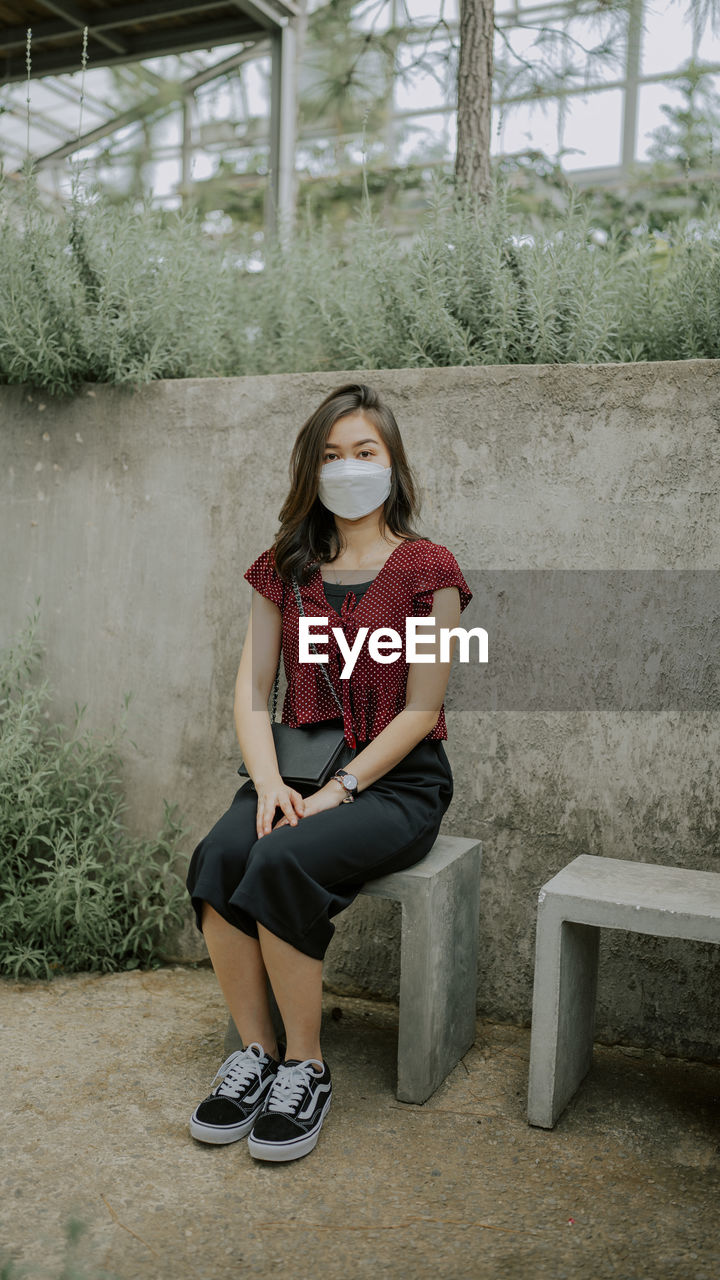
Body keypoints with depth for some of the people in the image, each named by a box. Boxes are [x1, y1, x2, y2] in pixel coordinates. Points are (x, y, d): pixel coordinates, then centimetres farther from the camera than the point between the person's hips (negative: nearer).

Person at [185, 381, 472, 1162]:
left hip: (397, 779, -4)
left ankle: (305, 1067, -11)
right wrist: (269, 782, -11)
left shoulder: (427, 568, -1)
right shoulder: (285, 568, 13)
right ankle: (254, 1051, -8)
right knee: (217, 855, -25)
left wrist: (338, 790, -15)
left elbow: (421, 708, -7)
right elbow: (252, 690, 6)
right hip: (301, 768, 4)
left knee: (282, 863, -30)